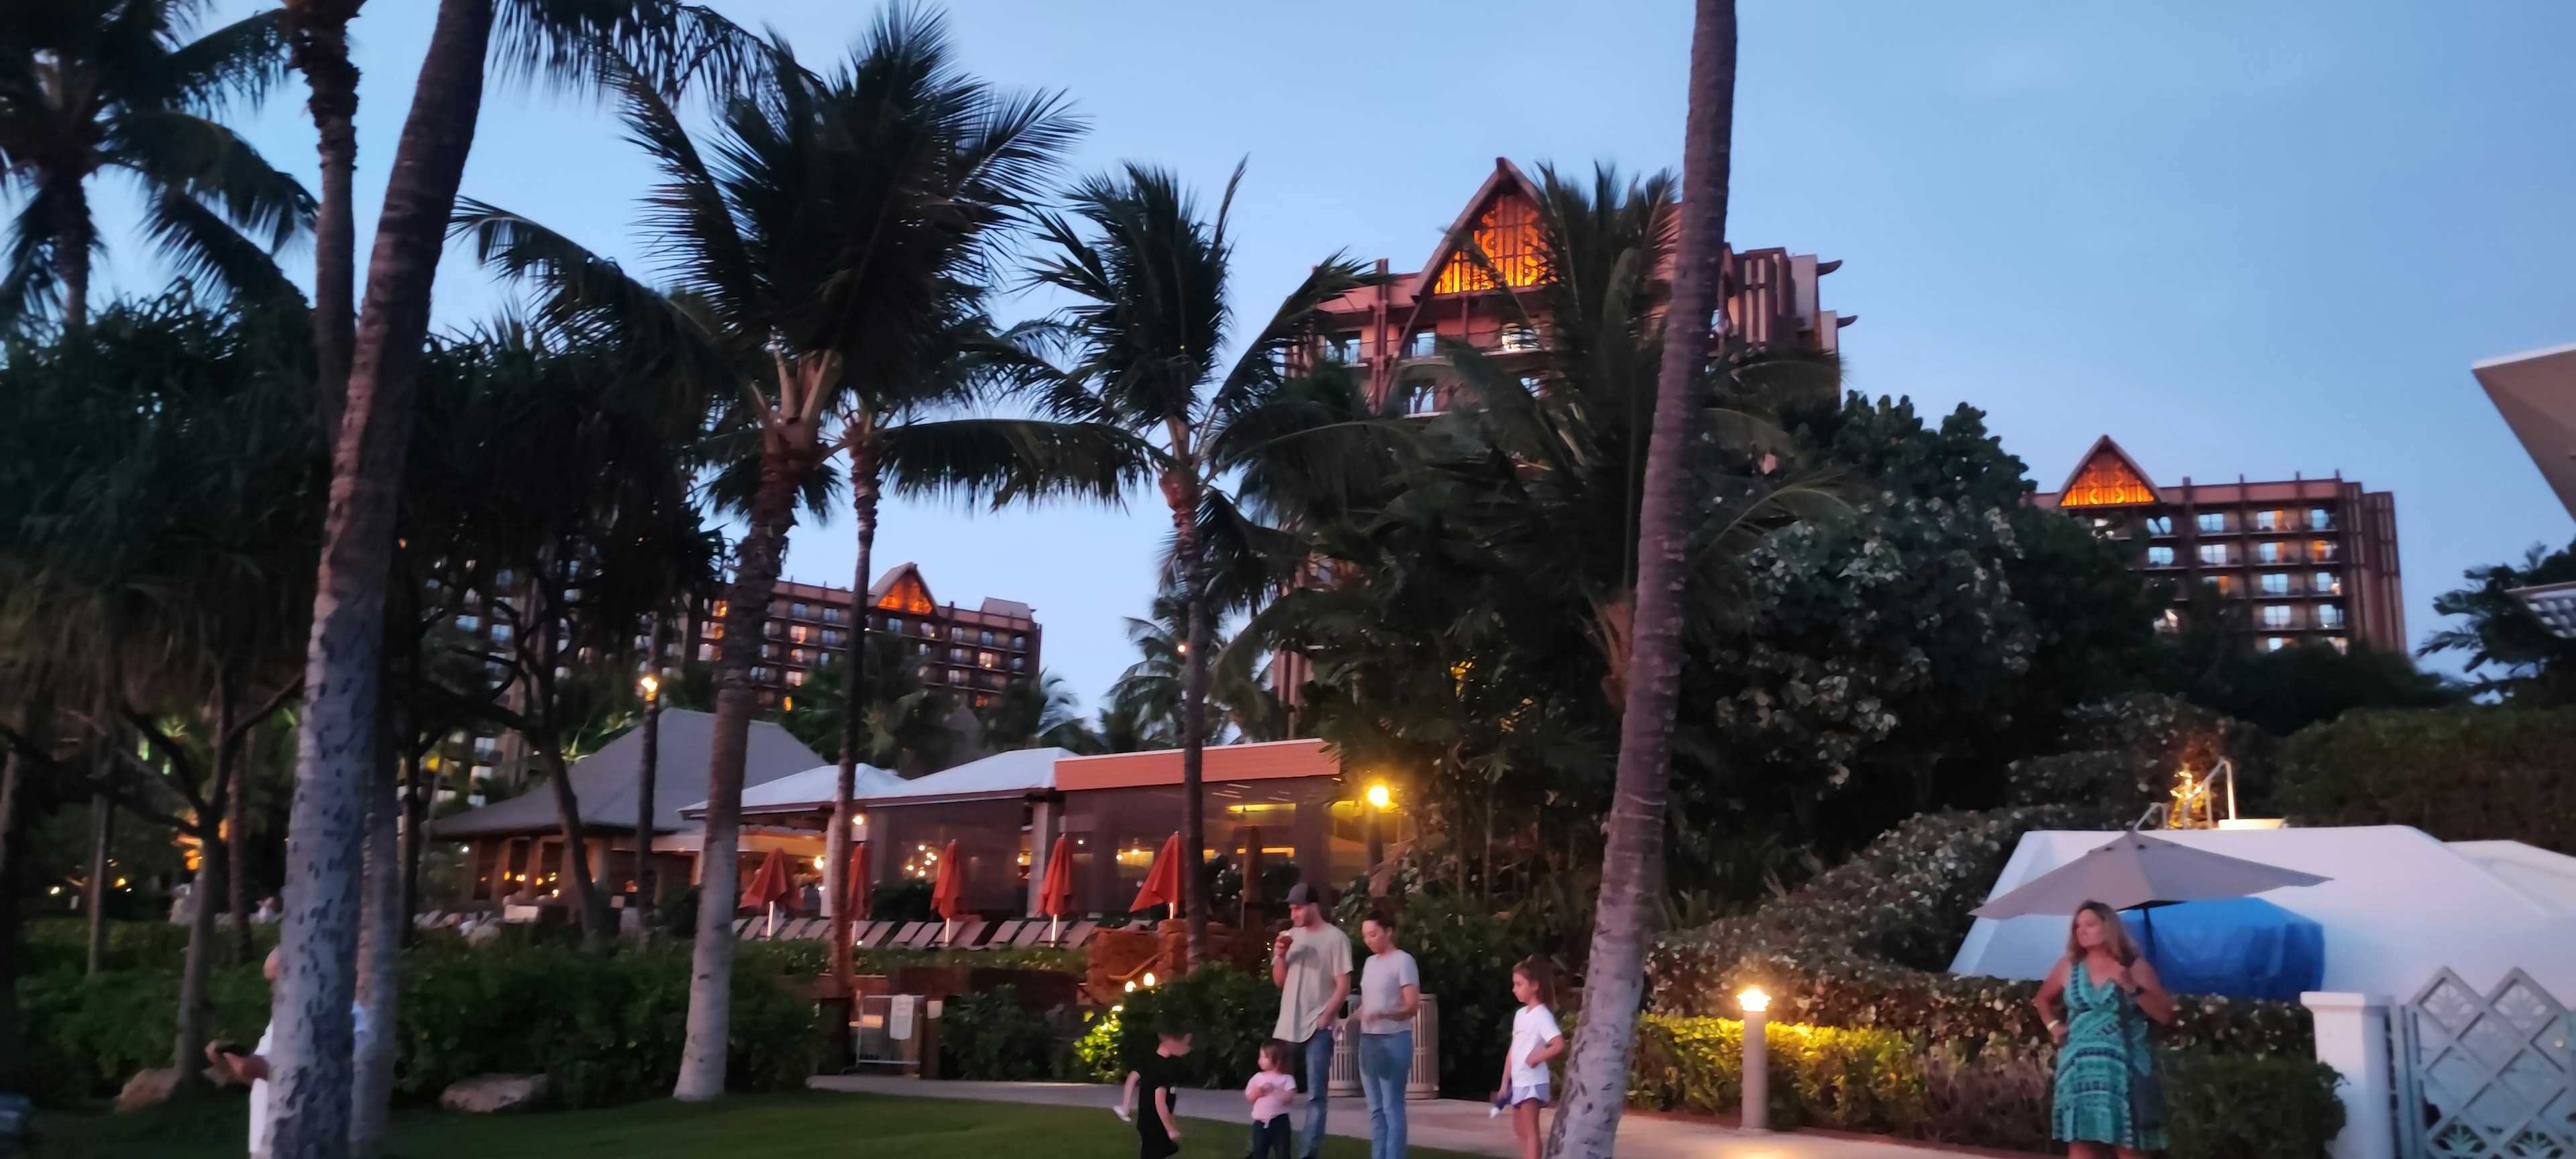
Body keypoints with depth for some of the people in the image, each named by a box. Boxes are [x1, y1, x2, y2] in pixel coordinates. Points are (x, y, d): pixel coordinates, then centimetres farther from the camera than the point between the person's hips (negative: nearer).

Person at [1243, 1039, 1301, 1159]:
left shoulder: (1286, 1078, -4)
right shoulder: (1258, 1077, 6)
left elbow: (1289, 1098, -15)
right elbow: (1249, 1098, 6)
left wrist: (1275, 1090, -22)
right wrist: (1259, 1090, -13)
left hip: (1279, 1121, -3)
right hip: (1260, 1122, 3)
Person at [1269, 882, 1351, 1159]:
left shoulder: (1335, 938, -6)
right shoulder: (1289, 936, 10)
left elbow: (1343, 986, -7)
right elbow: (1279, 981, 13)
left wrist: (1325, 1017, -13)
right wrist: (1280, 956, -4)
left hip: (1318, 1027, -5)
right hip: (1287, 1025, 5)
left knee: (1314, 1095, -2)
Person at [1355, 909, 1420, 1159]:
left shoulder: (1403, 961, -7)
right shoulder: (1369, 963, 15)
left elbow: (1413, 1006, -13)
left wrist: (1383, 1014, -28)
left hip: (1394, 1040, -7)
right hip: (1368, 1040, 7)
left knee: (1392, 1107, -7)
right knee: (1376, 1109, 8)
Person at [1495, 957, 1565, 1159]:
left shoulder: (1541, 1015, -14)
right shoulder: (1520, 1014, 11)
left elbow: (1559, 1045, -26)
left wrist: (1536, 1058, -18)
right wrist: (1505, 1083, 12)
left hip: (1532, 1082, -9)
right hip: (1518, 1082, 9)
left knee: (1530, 1131, -6)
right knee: (1520, 1131, 15)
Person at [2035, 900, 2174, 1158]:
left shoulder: (2135, 967, 2)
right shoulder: (2068, 966, 9)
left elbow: (2165, 1015, -2)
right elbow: (2044, 999, 25)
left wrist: (2133, 988, -12)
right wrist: (2054, 1025, 9)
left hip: (2126, 1068, -2)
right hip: (2081, 1069, 2)